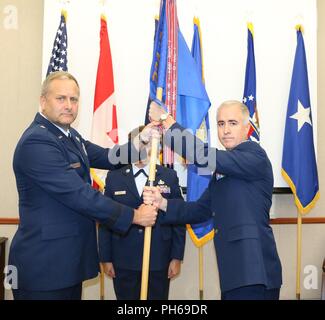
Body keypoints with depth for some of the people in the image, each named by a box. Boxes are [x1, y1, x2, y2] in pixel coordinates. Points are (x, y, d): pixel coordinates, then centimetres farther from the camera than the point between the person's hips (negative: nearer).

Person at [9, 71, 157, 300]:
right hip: (43, 264, -9)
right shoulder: (36, 142, -21)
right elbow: (79, 195, -25)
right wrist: (133, 215, -19)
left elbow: (106, 158, 11)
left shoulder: (69, 134, 9)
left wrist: (139, 143, -7)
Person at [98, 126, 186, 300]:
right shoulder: (114, 177, 3)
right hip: (123, 261, 1)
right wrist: (106, 258, 1)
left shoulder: (169, 176, 1)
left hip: (159, 261, 0)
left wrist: (177, 257, -2)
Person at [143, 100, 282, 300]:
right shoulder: (223, 167, 15)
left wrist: (166, 119, -17)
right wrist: (163, 203, -4)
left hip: (254, 271, -8)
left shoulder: (255, 155, -12)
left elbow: (204, 155, -25)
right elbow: (201, 211, 12)